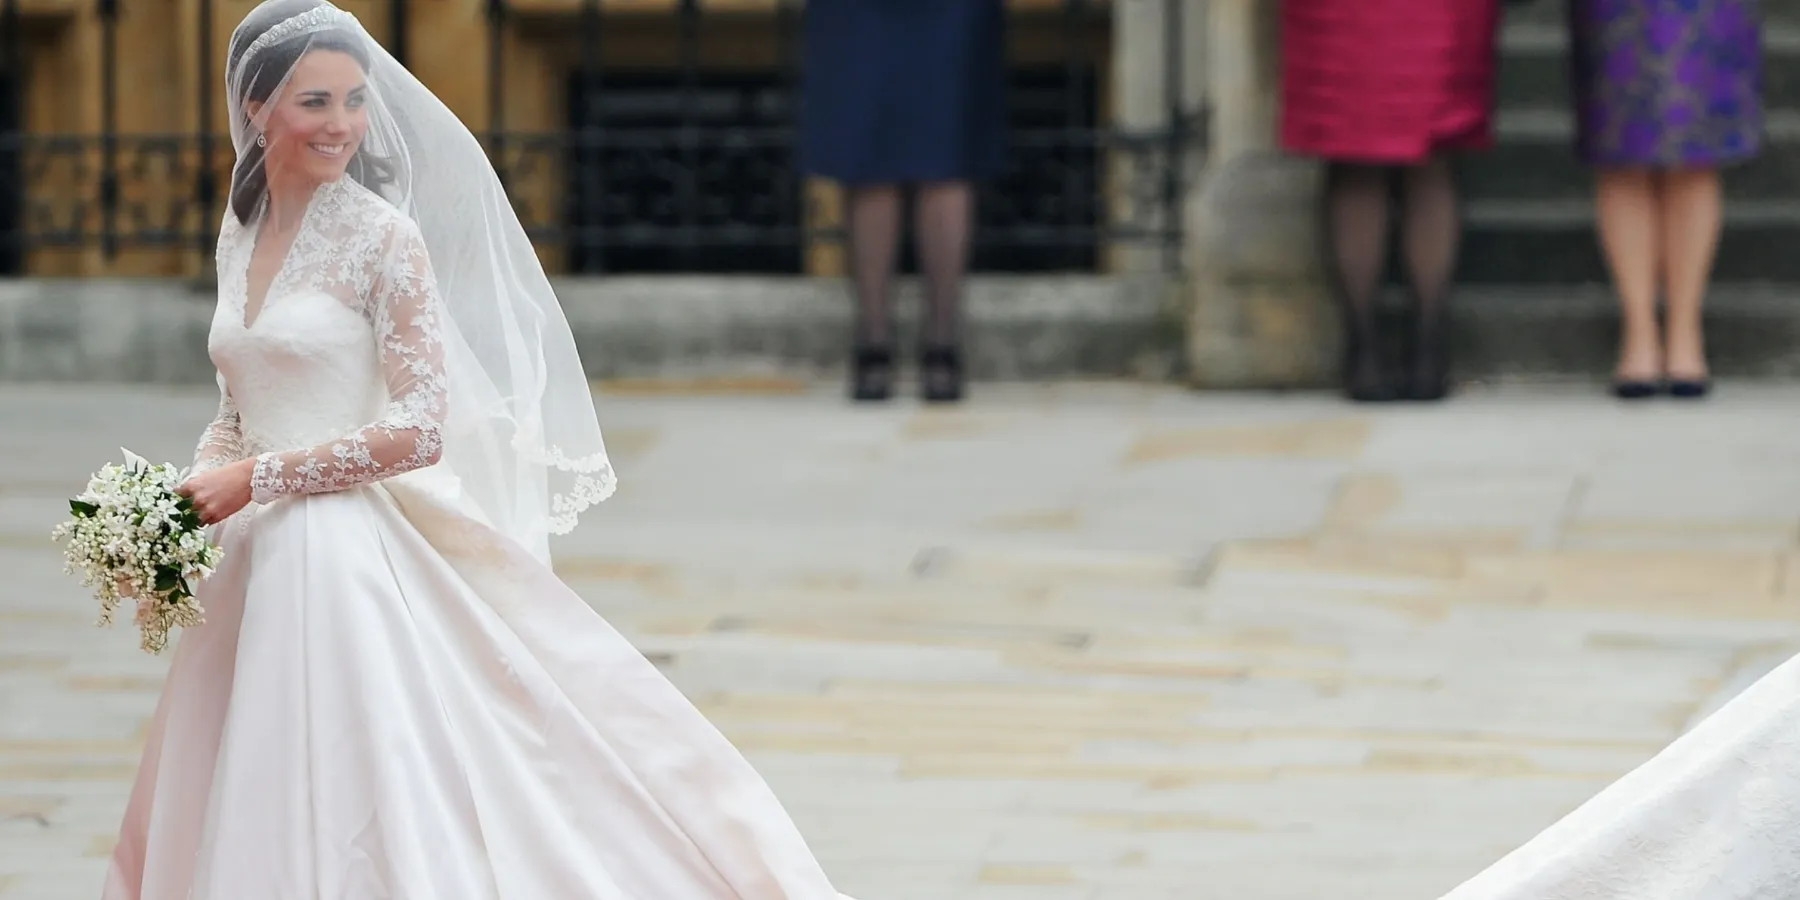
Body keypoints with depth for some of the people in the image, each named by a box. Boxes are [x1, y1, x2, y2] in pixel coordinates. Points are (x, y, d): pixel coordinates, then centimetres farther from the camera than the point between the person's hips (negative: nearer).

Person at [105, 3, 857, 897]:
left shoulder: (383, 237, -9)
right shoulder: (242, 234, 10)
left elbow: (422, 429, -15)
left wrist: (260, 478, -15)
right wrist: (187, 494, 0)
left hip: (353, 555, -6)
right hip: (258, 559, 6)